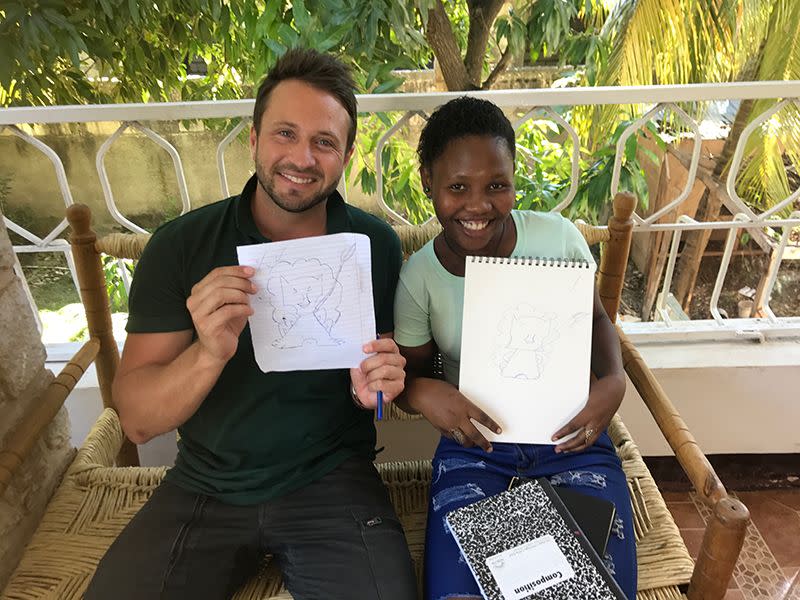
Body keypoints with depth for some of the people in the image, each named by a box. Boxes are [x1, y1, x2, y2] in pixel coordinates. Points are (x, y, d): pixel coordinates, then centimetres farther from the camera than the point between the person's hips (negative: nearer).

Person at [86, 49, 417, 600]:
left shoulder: (377, 245, -7)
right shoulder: (181, 245, -8)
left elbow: (398, 372, 4)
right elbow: (137, 421, -10)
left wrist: (377, 387, -19)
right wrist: (210, 353, -29)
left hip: (332, 480, 0)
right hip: (206, 486, 1)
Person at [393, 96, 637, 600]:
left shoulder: (558, 238, -10)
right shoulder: (418, 278, -10)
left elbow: (596, 319, 6)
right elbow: (412, 376, 3)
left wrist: (615, 380, -13)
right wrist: (423, 393, -22)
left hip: (569, 432, 1)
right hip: (473, 441, 0)